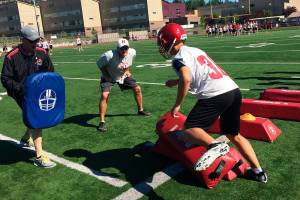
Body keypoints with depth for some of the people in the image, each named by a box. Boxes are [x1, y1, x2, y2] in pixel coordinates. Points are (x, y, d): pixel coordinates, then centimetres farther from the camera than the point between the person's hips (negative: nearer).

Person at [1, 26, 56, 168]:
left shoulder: (41, 53, -2)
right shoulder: (12, 57, -15)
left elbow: (50, 71, 11)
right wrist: (20, 88, -27)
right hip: (22, 95, -6)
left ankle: (26, 139, 52)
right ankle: (39, 157, -12)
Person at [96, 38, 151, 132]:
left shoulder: (132, 52, -21)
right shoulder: (109, 55, -36)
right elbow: (99, 64, -18)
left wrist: (127, 70, -1)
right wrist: (106, 75, -19)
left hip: (123, 75, 5)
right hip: (109, 77, -4)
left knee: (137, 89, 3)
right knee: (104, 95, -22)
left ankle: (140, 110, 28)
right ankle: (102, 122, -11)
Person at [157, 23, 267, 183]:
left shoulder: (179, 57, -2)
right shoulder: (195, 50, 23)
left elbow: (186, 80, -21)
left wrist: (177, 105, -9)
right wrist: (176, 82, 45)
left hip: (215, 96, -9)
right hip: (234, 91, 9)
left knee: (189, 130, -7)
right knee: (233, 135, 23)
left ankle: (214, 145, -36)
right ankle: (257, 171, 27)